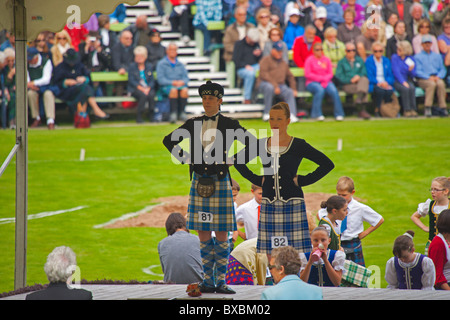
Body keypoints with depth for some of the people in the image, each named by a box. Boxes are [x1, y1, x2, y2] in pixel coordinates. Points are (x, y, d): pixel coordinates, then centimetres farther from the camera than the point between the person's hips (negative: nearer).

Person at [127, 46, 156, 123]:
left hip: (148, 88, 2)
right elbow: (131, 80, -3)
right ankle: (139, 117, -26)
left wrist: (148, 88, -12)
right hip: (135, 89, -2)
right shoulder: (132, 67, 7)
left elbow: (152, 80, 8)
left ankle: (151, 116, -23)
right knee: (143, 95, -35)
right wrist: (141, 88, -16)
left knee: (151, 95, -33)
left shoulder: (149, 66, 14)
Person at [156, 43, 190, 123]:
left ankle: (182, 112, -31)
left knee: (184, 90, -33)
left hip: (180, 85, 3)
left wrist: (182, 82, -10)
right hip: (166, 86, -3)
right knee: (173, 90, -38)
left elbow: (186, 77, 14)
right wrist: (172, 83, -16)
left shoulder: (180, 65, 21)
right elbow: (160, 79, -3)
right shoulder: (161, 64, 8)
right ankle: (173, 113, -38)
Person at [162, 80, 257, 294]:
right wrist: (184, 158, 8)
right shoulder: (193, 124, 8)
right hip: (198, 181, 3)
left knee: (221, 234, -1)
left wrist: (233, 160, -5)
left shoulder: (229, 125, -1)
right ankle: (208, 281, 9)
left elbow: (253, 144, 0)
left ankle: (220, 281, 4)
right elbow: (168, 140, 20)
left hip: (220, 181, -3)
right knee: (203, 234, 4)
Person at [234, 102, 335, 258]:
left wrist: (303, 180, -4)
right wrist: (257, 180, 11)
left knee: (295, 249, -7)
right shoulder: (261, 145, 8)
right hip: (268, 204, 3)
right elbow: (238, 162, 22)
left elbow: (327, 164, -1)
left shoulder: (298, 145, 0)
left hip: (292, 204, -3)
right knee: (270, 253, 0)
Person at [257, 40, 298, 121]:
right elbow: (263, 74, -8)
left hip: (281, 85, 5)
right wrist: (274, 85, -19)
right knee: (269, 88, -41)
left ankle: (292, 115, -40)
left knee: (289, 92, -26)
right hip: (264, 83, -5)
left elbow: (290, 77, 30)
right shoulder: (266, 60, 6)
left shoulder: (283, 63, 27)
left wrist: (293, 89, 12)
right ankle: (266, 114, -32)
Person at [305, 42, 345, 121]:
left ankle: (339, 114, -26)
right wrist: (321, 78, -10)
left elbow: (330, 73, 10)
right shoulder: (310, 60, 3)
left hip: (326, 82, 3)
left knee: (334, 90, -29)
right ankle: (317, 114, -34)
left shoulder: (327, 59, 15)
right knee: (320, 90, -37)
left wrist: (325, 79, -12)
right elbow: (308, 74, -6)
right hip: (312, 82, -3)